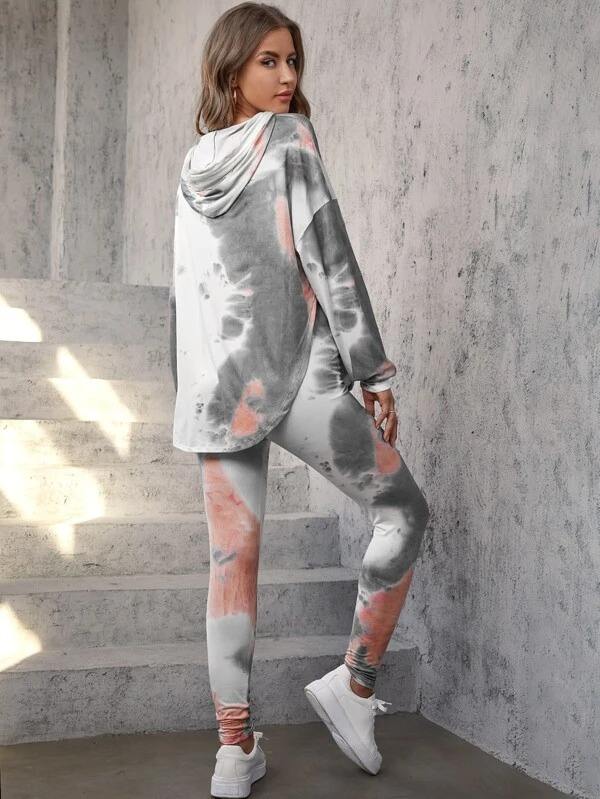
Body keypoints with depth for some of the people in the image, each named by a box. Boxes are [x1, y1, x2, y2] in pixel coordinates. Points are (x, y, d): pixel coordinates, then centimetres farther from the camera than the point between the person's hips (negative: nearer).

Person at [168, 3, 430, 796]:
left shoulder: (193, 167, 15)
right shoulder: (290, 138, -2)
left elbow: (181, 289, 16)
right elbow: (328, 256, -9)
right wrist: (375, 372, -7)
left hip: (218, 383, 6)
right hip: (298, 373, -6)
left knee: (232, 560, 7)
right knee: (403, 511, 10)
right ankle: (354, 682, 10)